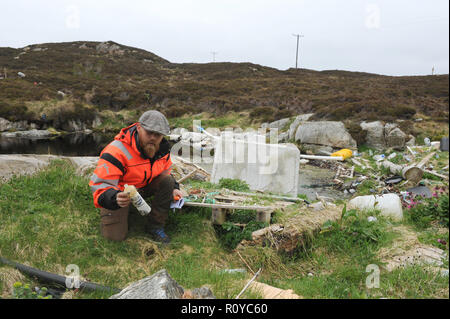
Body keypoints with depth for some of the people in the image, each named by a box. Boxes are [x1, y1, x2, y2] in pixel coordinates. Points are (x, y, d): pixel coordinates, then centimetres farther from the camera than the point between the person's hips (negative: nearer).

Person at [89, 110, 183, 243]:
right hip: (119, 192, -5)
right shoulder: (118, 151, -32)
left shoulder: (162, 148, -11)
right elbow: (98, 184, -33)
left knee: (168, 181, -21)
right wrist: (115, 198, -53)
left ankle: (155, 226, -8)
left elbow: (165, 171, 11)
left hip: (145, 186, 5)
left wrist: (173, 188, -7)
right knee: (115, 235, -15)